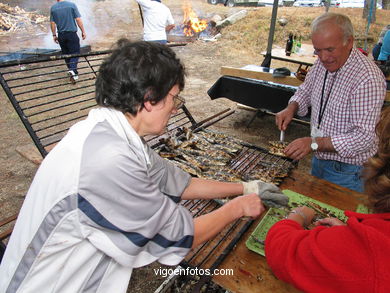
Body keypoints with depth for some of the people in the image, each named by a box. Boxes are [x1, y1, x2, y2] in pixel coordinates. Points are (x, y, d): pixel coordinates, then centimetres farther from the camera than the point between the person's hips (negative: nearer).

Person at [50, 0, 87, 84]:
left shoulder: (53, 8, 3)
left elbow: (52, 23, 6)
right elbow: (78, 19, -9)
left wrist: (54, 35, 15)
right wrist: (83, 31, 0)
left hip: (61, 35, 4)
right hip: (72, 33, -3)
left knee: (66, 53, 15)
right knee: (75, 52, 1)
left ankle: (73, 73, 23)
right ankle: (72, 69, -22)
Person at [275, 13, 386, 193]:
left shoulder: (368, 78, -27)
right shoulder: (323, 63, -4)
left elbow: (364, 137, -29)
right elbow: (306, 90, 12)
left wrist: (314, 143, -36)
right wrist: (291, 108, -8)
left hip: (343, 169, -7)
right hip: (318, 157, 7)